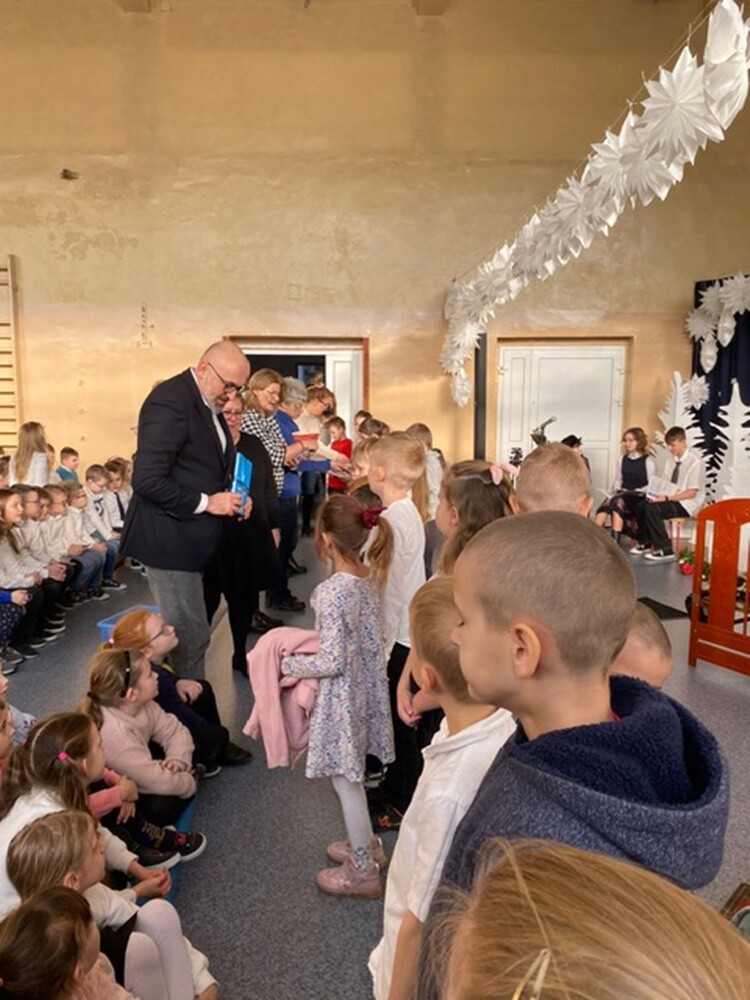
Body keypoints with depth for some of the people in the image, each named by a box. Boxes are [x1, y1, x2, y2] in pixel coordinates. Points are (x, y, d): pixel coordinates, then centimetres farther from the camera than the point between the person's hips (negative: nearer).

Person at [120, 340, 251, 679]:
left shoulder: (208, 403, 10)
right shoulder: (170, 401, -19)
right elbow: (147, 480, -25)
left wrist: (228, 497, 2)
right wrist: (206, 502, -20)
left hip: (189, 536, 9)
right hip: (169, 537, -9)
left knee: (184, 632, 18)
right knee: (190, 635, -1)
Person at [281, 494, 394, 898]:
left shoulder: (331, 592, -27)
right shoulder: (370, 577, -3)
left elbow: (333, 662, -25)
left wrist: (287, 663, -11)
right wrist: (312, 642, 13)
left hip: (343, 696, -8)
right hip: (368, 686, 8)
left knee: (345, 781, 10)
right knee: (351, 776, 25)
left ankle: (363, 872, 27)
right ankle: (366, 845, 43)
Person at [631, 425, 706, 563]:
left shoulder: (695, 462, -15)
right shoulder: (671, 460, 7)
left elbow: (691, 493, -18)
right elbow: (664, 483, 12)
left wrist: (667, 498, -26)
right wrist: (657, 493, -9)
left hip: (687, 504, -7)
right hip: (671, 499, 7)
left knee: (652, 509, -27)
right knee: (641, 505, -12)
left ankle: (665, 551, -20)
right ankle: (645, 543, 7)